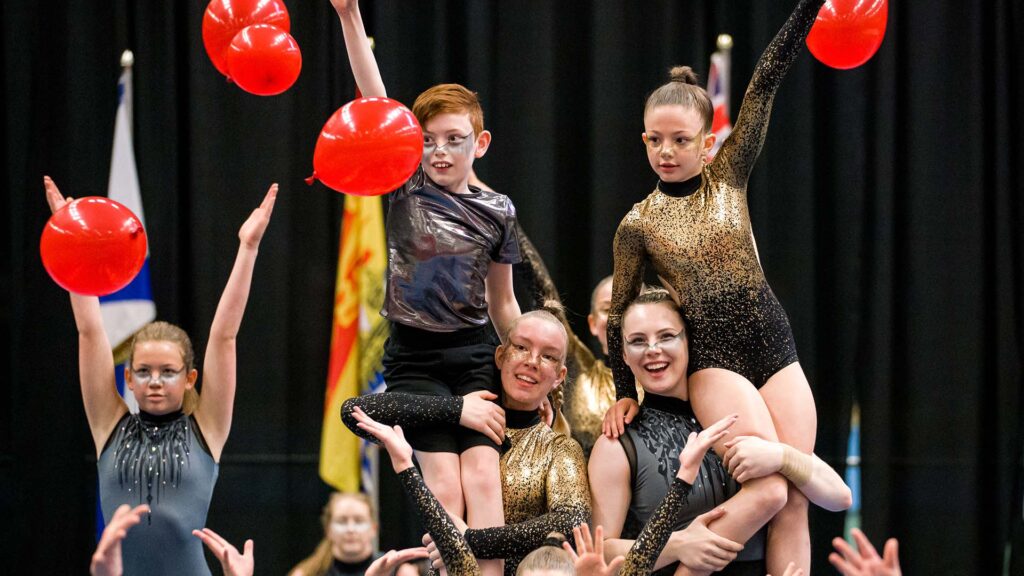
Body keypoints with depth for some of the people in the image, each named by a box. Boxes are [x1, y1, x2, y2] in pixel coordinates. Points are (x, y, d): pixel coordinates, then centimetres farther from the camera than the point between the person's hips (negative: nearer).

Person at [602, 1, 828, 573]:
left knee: (795, 500, -3)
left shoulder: (728, 175, 6)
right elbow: (620, 316, 12)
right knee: (768, 489, -19)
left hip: (775, 348, 4)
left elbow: (769, 77, 0)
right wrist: (625, 391, 10)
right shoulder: (638, 225, 2)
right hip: (713, 360, -4)